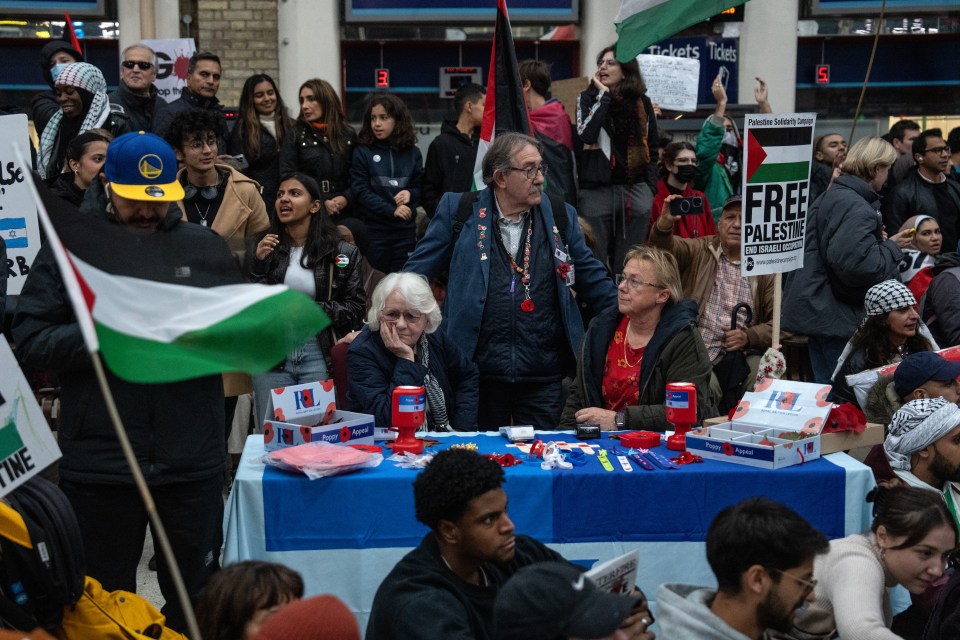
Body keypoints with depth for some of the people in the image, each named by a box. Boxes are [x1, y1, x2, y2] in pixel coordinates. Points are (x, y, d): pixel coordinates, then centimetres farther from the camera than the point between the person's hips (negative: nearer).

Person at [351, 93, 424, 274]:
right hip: (373, 229, -2)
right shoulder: (362, 153, -1)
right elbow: (361, 191, -8)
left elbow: (420, 187, 12)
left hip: (405, 229, 2)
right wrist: (391, 210, -17)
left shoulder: (412, 153, 7)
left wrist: (410, 194, -12)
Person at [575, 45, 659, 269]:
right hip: (597, 190, -2)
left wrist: (651, 188, 7)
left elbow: (652, 148, 15)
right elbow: (586, 134, -15)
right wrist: (603, 94, -8)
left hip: (635, 190, 2)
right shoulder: (589, 98, 4)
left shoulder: (642, 102, 10)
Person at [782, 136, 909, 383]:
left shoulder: (831, 196, 15)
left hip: (818, 309, 10)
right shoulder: (856, 208, -18)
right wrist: (891, 248, -11)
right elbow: (858, 266, -28)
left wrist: (879, 240, 16)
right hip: (837, 316, -10)